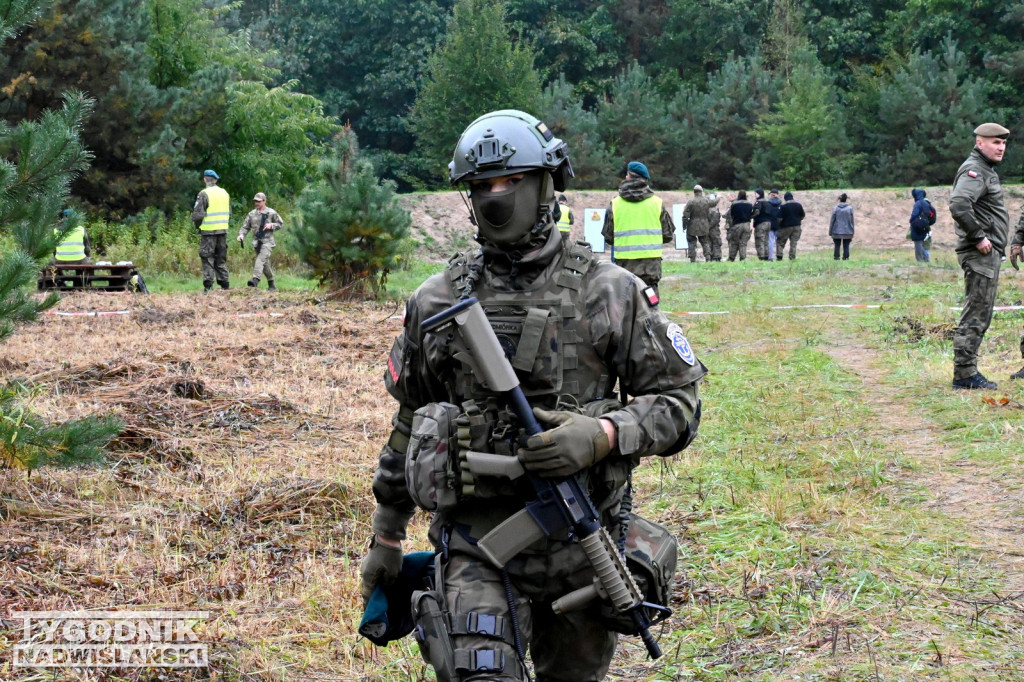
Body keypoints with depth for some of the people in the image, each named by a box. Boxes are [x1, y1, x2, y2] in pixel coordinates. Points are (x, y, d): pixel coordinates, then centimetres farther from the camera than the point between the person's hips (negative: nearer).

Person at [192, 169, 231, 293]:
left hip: (208, 231, -6)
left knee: (208, 259, -2)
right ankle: (224, 284, 12)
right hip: (223, 230, 6)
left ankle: (208, 286, -7)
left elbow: (197, 214, -12)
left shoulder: (204, 194, -10)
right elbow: (229, 214, 16)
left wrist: (197, 226, 4)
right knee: (221, 258, 13)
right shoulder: (225, 193, 11)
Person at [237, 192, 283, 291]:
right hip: (257, 241, 4)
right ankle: (271, 284, 20)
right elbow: (245, 227, 11)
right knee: (265, 264, 10)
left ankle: (255, 279, -38)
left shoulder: (271, 213, 0)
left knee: (261, 259, -24)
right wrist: (241, 235, -8)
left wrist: (271, 225, -9)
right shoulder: (252, 214, 9)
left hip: (267, 241, -4)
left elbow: (281, 224, 9)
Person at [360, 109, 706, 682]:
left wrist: (602, 435, -19)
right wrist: (386, 537, 18)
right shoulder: (438, 301, 5)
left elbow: (680, 402, 0)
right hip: (477, 546, 0)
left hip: (581, 545, 0)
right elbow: (410, 423, 16)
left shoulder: (610, 292, -1)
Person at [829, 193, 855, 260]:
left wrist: (830, 232, 7)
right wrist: (852, 233, 8)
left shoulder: (835, 208, -3)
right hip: (847, 232, 0)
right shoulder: (850, 208, -2)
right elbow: (852, 221, 2)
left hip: (837, 232, 0)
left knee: (837, 246, 7)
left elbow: (832, 221, 0)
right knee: (846, 246, 4)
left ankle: (836, 257, 6)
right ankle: (846, 257, 1)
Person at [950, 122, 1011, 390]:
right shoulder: (974, 170, -14)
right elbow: (958, 205, -30)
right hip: (980, 254, -11)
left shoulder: (986, 170, 19)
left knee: (979, 316, 13)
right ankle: (964, 374, -6)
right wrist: (978, 237, -23)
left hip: (989, 252, 11)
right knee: (976, 315, -8)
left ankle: (967, 371, 18)